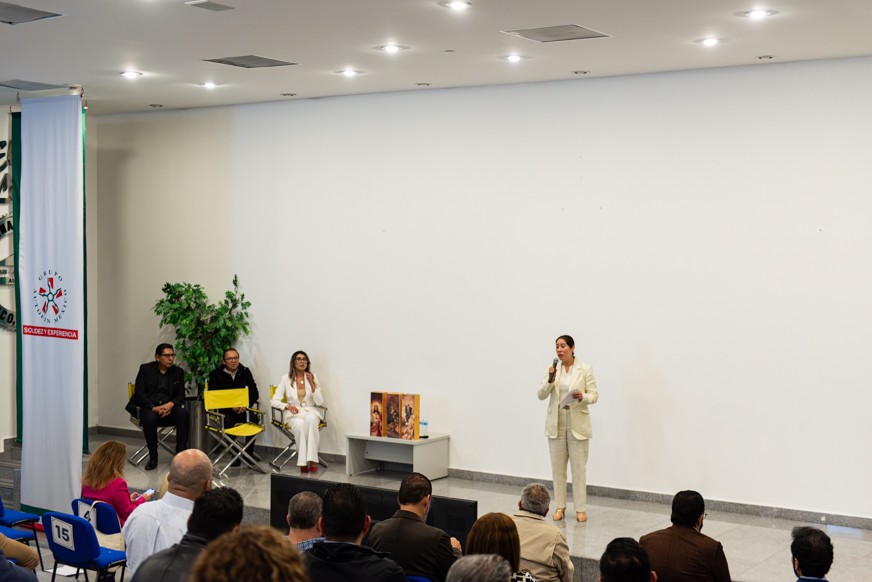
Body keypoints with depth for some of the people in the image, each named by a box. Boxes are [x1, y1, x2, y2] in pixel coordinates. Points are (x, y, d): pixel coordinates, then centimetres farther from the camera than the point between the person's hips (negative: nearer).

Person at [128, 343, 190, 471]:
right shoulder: (145, 369, 6)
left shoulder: (178, 372, 14)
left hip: (168, 409, 2)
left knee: (183, 413, -30)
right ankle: (153, 457, -19)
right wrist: (154, 408, -19)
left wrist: (170, 404, -16)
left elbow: (181, 395, 8)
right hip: (148, 408, -2)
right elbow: (139, 393, -3)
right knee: (150, 418, -37)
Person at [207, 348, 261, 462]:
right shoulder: (215, 374, 4)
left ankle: (248, 452, -9)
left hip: (243, 410, 2)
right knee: (228, 421, -35)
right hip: (225, 410, -2)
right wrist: (231, 406, -18)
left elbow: (254, 393, 8)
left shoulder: (245, 372, 11)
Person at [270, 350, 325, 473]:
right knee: (300, 424, -38)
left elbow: (319, 402, 2)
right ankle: (302, 462, -32)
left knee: (310, 419, -38)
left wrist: (311, 384, -9)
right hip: (294, 413, -1)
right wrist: (287, 406, -15)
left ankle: (313, 459, -37)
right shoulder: (286, 379, 6)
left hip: (311, 411, 1)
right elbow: (273, 401, 4)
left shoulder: (313, 377, 9)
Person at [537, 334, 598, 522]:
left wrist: (582, 397, -22)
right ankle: (560, 506, 17)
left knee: (579, 467, 0)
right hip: (556, 424, 3)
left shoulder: (585, 369, -2)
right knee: (557, 467, 7)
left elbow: (594, 395, -2)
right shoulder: (552, 369, 5)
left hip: (577, 424, -3)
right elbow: (541, 395, 1)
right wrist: (550, 380, -15)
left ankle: (581, 509, 7)